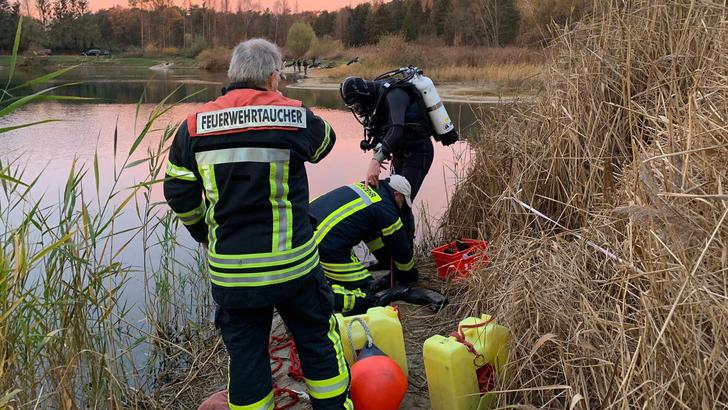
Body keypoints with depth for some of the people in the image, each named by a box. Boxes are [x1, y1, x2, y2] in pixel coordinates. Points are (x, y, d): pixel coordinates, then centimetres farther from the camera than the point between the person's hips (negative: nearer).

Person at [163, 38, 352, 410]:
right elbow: (325, 141, 16)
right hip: (293, 264, -1)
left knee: (245, 355, 14)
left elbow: (178, 194, 3)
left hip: (229, 270, 2)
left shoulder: (194, 126, -1)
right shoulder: (296, 117, -6)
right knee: (317, 343, 17)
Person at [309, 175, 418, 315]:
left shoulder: (363, 188, 22)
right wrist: (410, 275, 30)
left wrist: (388, 263, 42)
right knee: (364, 298, 0)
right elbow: (401, 250, 10)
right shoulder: (386, 210, -3)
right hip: (325, 249, -9)